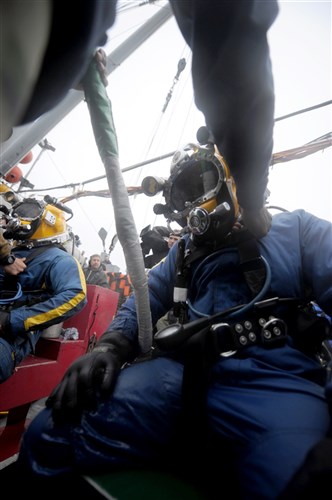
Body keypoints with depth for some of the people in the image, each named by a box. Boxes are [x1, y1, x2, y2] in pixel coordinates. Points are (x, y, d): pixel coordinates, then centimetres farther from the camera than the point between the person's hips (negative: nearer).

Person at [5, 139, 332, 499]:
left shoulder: (298, 230, 14)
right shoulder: (184, 251, 27)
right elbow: (145, 299, 21)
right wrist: (111, 346, 0)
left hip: (278, 380, -2)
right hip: (185, 372, 3)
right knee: (50, 437, -11)